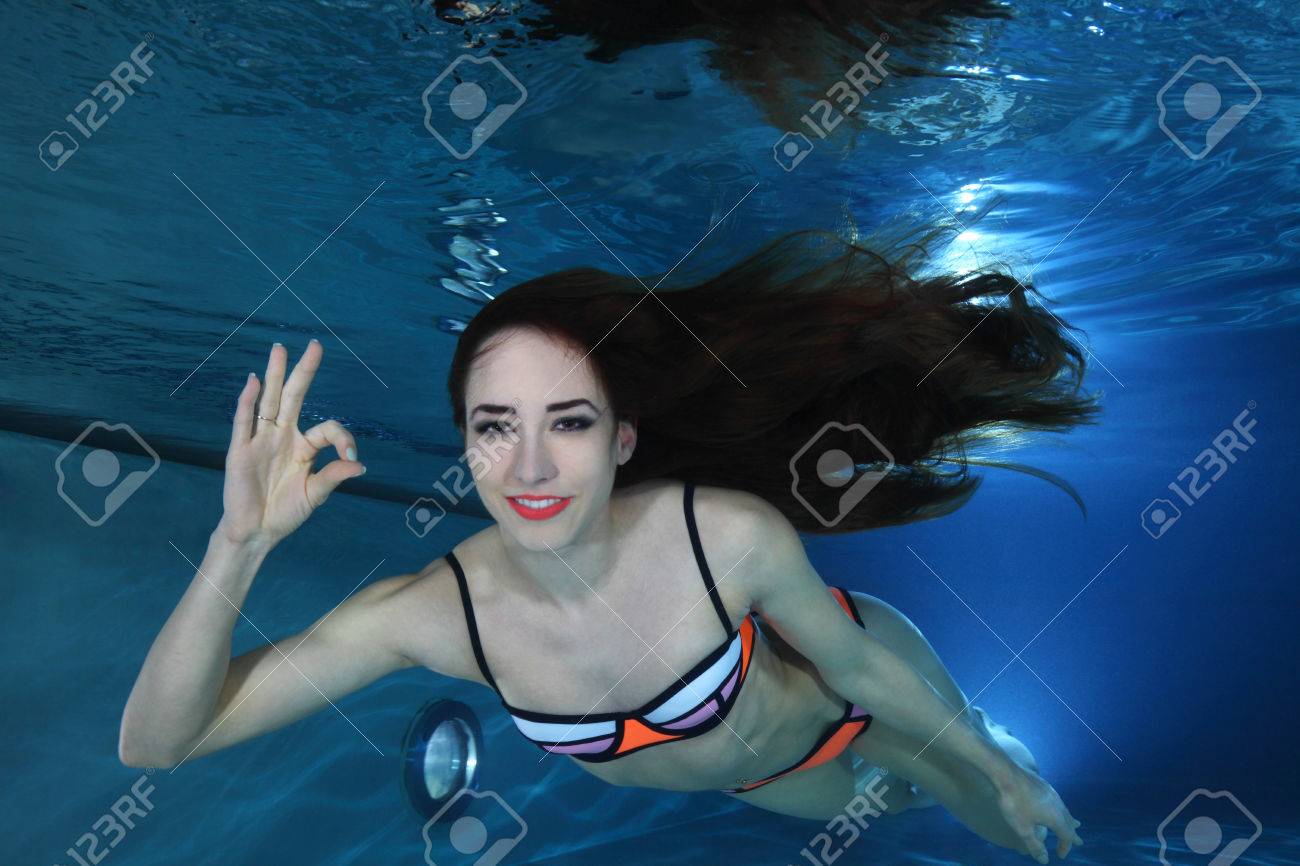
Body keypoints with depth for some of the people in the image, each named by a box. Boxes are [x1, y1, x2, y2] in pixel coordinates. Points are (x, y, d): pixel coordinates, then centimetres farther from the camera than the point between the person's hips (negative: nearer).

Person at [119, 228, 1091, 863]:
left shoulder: (730, 537, -42)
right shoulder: (432, 611, -34)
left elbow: (857, 666, -21)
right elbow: (155, 741, -32)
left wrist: (1003, 774, -5)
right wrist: (240, 543, -48)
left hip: (850, 699, -2)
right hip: (751, 782, 3)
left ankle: (1010, 751, 62)